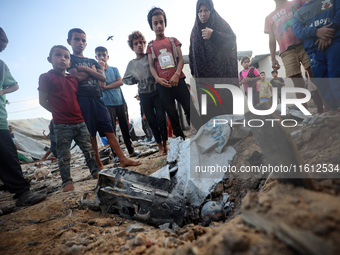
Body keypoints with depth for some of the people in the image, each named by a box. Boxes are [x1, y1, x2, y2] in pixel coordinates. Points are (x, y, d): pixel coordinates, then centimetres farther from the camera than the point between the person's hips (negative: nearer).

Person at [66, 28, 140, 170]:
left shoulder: (92, 61, 21)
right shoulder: (70, 58, 8)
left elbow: (103, 78, 5)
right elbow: (77, 77, -9)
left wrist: (86, 69, -4)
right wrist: (92, 70, 4)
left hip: (97, 99, 4)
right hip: (82, 99, -4)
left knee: (109, 130, -1)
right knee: (91, 134, -1)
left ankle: (123, 160, 0)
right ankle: (99, 166, 7)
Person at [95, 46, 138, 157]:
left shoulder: (114, 69, 12)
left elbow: (120, 82, -2)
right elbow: (102, 85, -12)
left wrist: (107, 87, -8)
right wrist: (101, 68, -9)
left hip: (120, 101, 3)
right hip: (107, 103, -3)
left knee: (125, 126, 7)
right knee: (111, 129, -2)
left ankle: (131, 150, 18)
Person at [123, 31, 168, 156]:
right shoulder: (131, 64, 12)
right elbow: (125, 80, 17)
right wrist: (135, 79, 0)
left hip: (157, 91, -2)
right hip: (144, 95, 3)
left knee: (161, 118, -7)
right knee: (151, 121, 5)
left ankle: (165, 144, 12)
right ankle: (160, 146, 17)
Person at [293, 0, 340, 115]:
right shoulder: (298, 13, 20)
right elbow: (298, 30, 2)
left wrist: (329, 34, -12)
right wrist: (316, 31, -18)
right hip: (313, 49, 2)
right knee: (320, 80, -2)